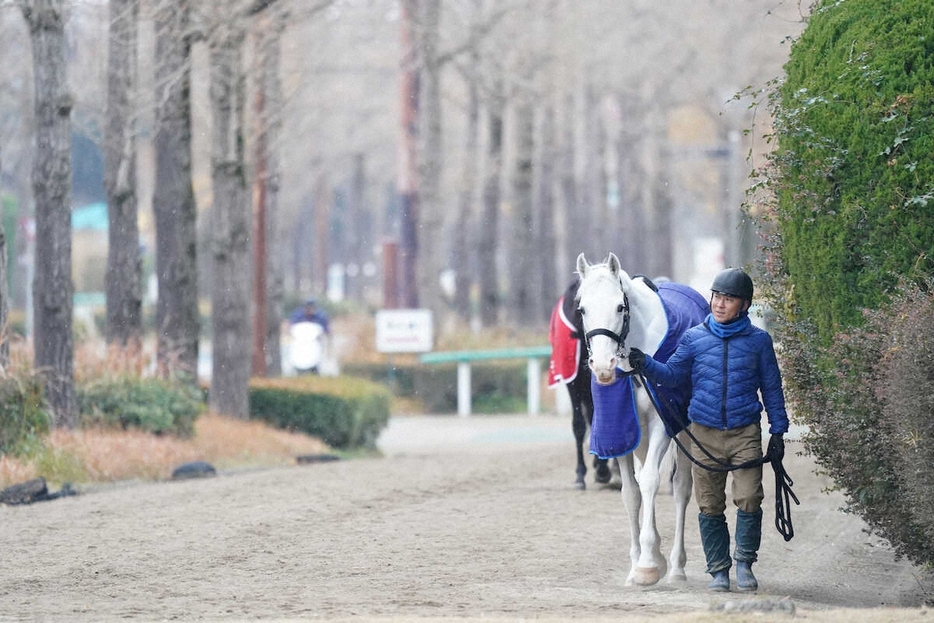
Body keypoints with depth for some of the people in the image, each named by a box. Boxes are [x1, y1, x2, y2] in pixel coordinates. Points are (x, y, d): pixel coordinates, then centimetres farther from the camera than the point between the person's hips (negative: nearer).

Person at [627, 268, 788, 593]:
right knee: (710, 505, 4)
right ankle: (718, 569, 15)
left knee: (749, 499, -11)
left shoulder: (758, 340, 3)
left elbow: (772, 388, 9)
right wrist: (646, 365, -13)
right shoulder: (694, 338, 4)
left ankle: (745, 561, 8)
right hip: (705, 432, 1)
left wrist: (778, 431, 6)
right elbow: (673, 374, 7)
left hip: (745, 433, -1)